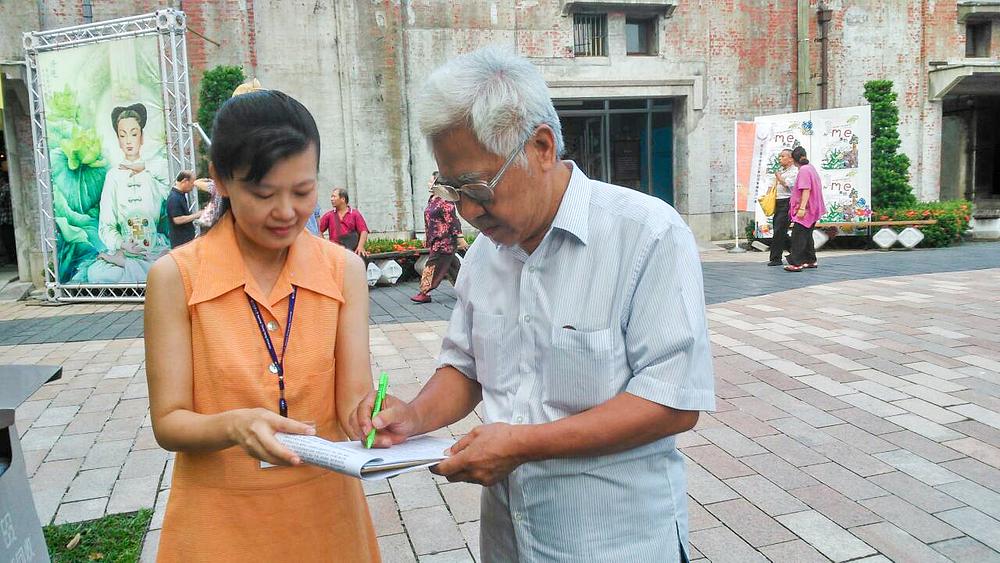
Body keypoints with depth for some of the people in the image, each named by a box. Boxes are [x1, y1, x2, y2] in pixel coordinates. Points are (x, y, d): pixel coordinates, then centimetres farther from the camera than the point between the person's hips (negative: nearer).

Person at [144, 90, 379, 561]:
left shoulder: (344, 269, -6)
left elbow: (351, 404, -8)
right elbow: (168, 422, -11)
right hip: (219, 519, -1)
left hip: (326, 507, 2)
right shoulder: (176, 276, -12)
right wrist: (234, 426, -31)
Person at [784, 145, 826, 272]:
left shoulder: (804, 170, -15)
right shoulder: (811, 167, 16)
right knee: (807, 235, 16)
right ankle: (811, 261, 22)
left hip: (805, 210, -10)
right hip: (812, 210, 10)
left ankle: (796, 263, -14)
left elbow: (806, 190, -22)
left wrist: (802, 208, -25)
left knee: (798, 237, -11)